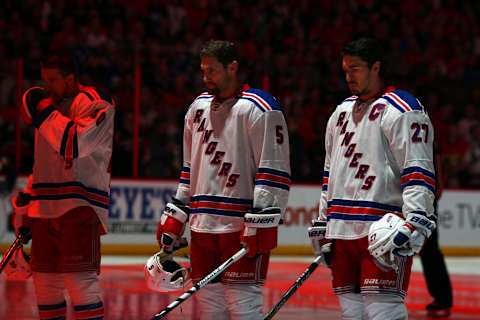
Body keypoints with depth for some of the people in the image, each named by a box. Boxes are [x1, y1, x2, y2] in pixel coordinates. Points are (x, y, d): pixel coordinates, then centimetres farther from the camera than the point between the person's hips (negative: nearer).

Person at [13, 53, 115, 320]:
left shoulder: (93, 103, -4)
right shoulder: (50, 104, 20)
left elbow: (75, 144, -20)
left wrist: (47, 113, -10)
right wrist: (24, 205, 21)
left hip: (80, 205, -8)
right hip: (45, 206, 8)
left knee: (79, 277, -16)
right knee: (45, 278, 7)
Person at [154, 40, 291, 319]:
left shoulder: (260, 109, -7)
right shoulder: (198, 108, 17)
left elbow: (273, 171, -12)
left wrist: (260, 224, -18)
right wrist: (174, 218, 20)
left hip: (242, 227, -7)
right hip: (203, 225, 7)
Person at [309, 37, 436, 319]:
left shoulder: (403, 110, -5)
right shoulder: (342, 111, 21)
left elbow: (419, 171, -13)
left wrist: (414, 222, -23)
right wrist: (323, 223, 25)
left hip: (382, 229, -8)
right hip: (342, 230, 8)